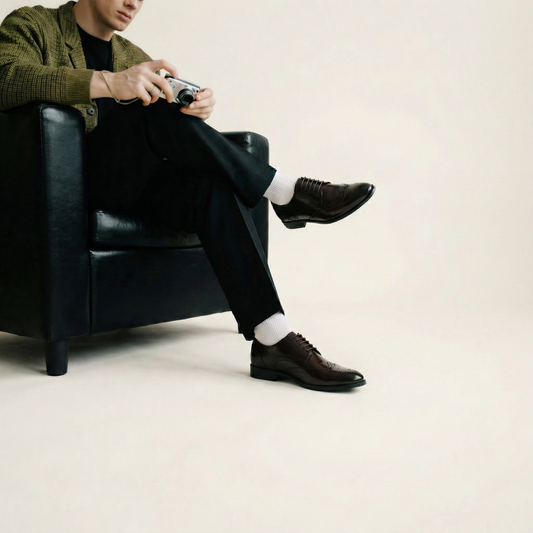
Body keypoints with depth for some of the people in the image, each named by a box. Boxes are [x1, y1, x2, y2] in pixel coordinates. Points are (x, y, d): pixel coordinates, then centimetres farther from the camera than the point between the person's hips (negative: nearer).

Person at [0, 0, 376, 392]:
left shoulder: (133, 56, 23)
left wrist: (200, 107, -18)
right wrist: (108, 82, -32)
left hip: (133, 185, 5)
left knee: (217, 189, -25)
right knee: (155, 110, -29)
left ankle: (273, 344, -32)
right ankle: (286, 192, -21)